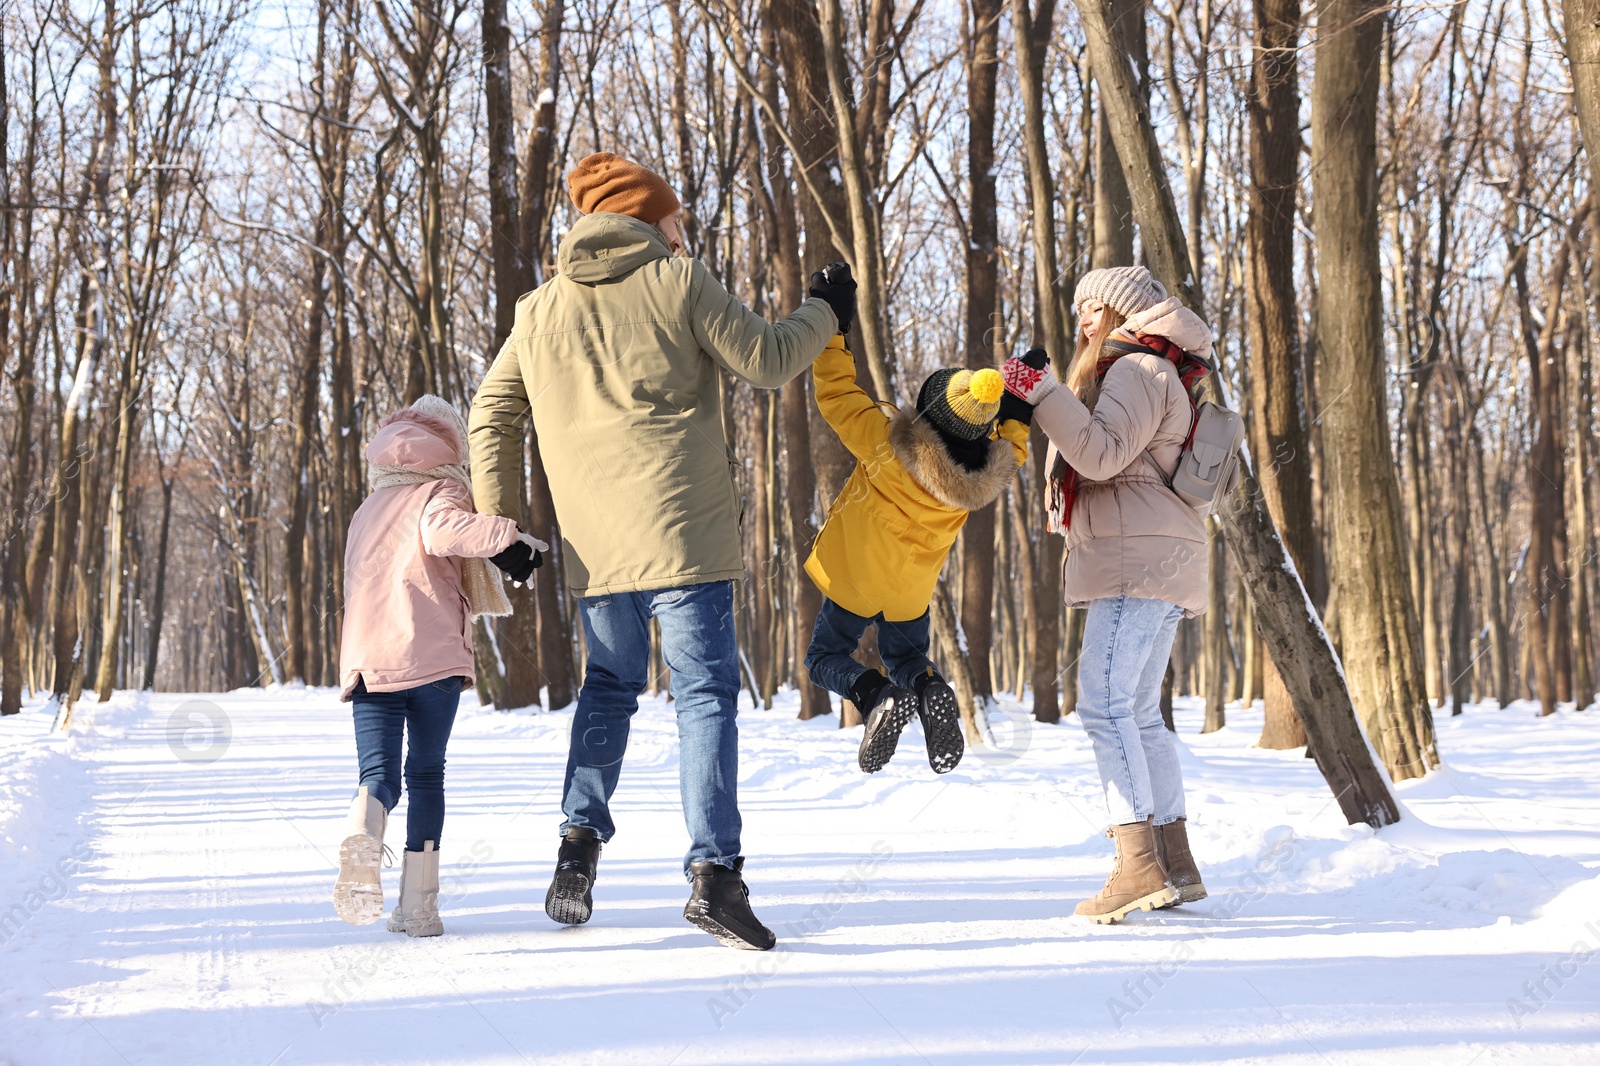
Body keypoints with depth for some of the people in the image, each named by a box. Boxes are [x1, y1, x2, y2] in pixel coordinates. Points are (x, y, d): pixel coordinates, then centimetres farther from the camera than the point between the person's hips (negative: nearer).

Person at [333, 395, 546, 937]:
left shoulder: (367, 510, 26)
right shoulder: (441, 491, 5)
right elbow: (442, 529, -19)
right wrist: (505, 537, -18)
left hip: (368, 662, 4)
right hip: (432, 656, -4)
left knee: (378, 773, -1)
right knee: (426, 774, 7)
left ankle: (362, 833, -37)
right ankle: (417, 903, 6)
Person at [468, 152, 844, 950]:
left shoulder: (540, 308, 14)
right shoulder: (678, 282, -1)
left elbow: (492, 414, 15)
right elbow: (762, 361, 0)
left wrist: (497, 520, 19)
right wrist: (826, 312, 17)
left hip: (593, 540, 5)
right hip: (681, 526, -4)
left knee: (609, 687, 21)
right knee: (705, 691, -4)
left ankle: (580, 839, 6)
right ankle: (713, 870, -14)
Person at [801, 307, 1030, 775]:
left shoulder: (887, 444, -34)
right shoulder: (990, 471, -21)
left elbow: (837, 394, -24)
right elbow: (1013, 446, 4)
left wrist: (829, 329, -16)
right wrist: (1018, 410, 11)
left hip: (854, 578, -3)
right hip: (911, 591, 3)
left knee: (826, 656, 16)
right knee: (906, 655, 26)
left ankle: (875, 696, -18)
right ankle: (930, 690, -12)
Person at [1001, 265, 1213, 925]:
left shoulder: (1138, 369, -6)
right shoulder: (1145, 374, 27)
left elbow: (1102, 455, -20)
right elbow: (1094, 460, 25)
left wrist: (1041, 392, -20)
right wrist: (1042, 397, 18)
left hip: (1139, 561, -11)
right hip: (1151, 569, 11)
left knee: (1104, 703, -18)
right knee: (1137, 714, 11)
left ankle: (1139, 866, -25)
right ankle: (1176, 865, 11)